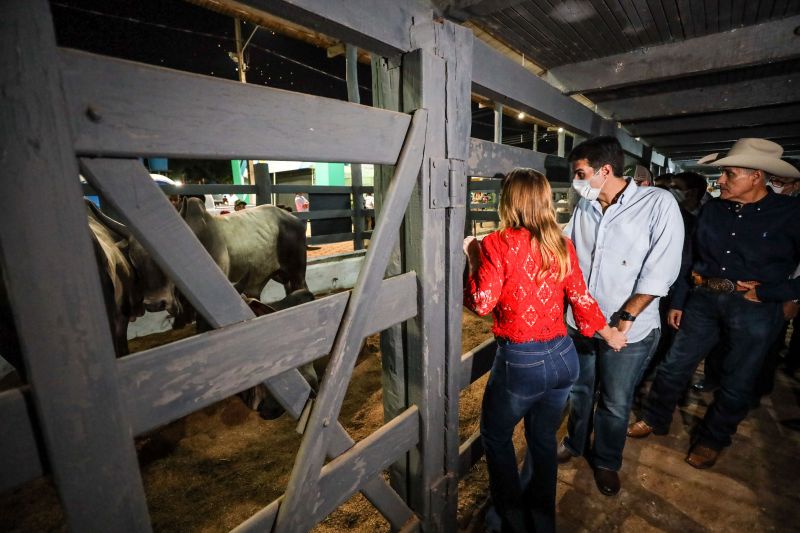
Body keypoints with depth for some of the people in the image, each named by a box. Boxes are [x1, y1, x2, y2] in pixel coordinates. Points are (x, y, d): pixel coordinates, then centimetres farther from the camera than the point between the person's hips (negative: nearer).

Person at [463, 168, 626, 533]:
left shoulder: (498, 243, -16)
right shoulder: (562, 245, 0)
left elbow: (482, 303, -16)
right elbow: (580, 298, 7)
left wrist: (473, 260, -1)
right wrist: (608, 333, 24)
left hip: (520, 362, -6)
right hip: (563, 357, 6)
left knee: (495, 436, 20)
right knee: (544, 439, 25)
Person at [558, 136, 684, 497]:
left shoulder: (658, 203, -12)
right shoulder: (584, 207, 2)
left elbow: (661, 269, -16)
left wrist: (626, 317, -18)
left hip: (628, 331, -4)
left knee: (615, 404, 16)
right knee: (579, 390, 22)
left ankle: (606, 462, 42)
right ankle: (575, 443, 48)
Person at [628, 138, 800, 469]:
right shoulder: (712, 209, 1)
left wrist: (769, 292, -15)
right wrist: (678, 301, 6)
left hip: (753, 309, -2)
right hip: (704, 299, 3)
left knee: (736, 382, 12)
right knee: (674, 365, 8)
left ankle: (712, 440, 34)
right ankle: (654, 419, 28)